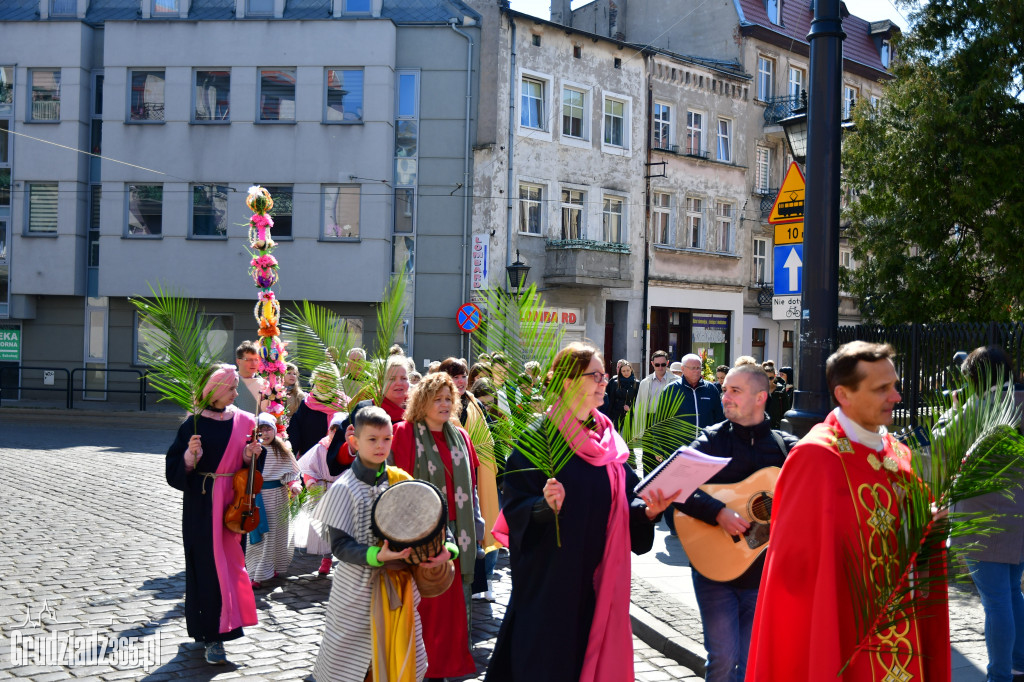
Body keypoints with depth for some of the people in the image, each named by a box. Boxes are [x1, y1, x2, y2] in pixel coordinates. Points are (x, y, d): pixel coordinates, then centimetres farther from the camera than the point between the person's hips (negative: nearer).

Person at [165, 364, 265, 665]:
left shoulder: (243, 421, 3)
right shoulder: (194, 424, -6)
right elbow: (174, 470, -6)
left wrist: (250, 456, -8)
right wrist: (190, 455, -23)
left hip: (233, 504, 3)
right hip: (202, 507, -3)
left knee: (230, 562, 7)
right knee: (208, 566, -1)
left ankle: (221, 627, 25)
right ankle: (212, 634, 7)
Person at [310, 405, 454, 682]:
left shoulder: (401, 480, 2)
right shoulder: (344, 488, -10)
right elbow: (339, 545, -13)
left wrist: (445, 548, -13)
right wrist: (376, 556, -27)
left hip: (400, 585, 4)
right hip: (358, 589, -4)